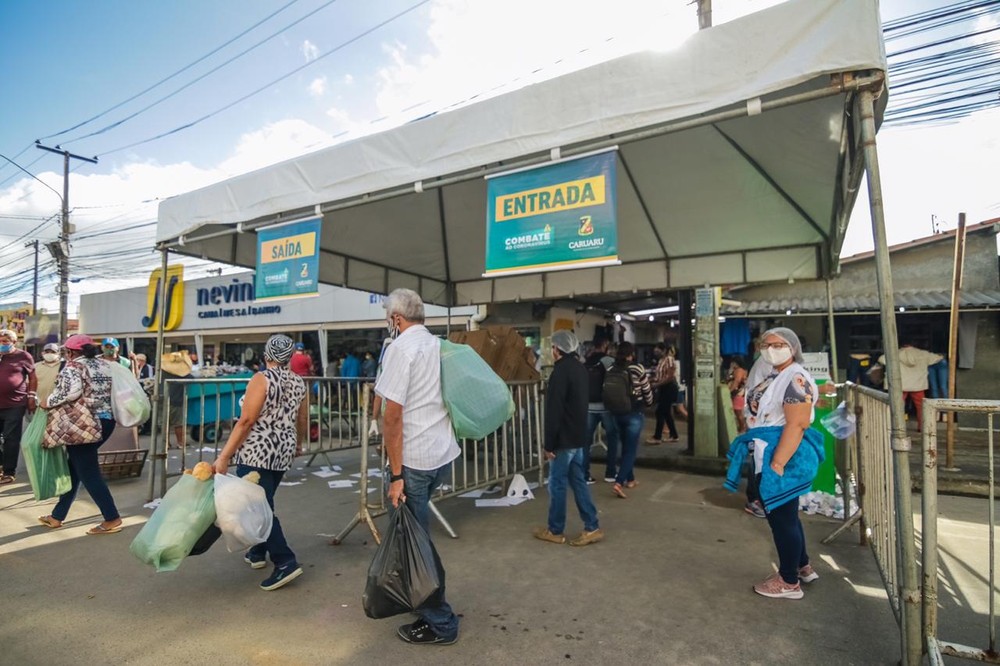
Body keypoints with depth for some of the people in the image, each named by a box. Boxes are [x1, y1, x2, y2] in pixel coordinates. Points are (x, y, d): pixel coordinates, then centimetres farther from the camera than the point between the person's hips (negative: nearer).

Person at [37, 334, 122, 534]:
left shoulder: (73, 366, -7)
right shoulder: (104, 364, 13)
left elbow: (72, 391, -22)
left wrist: (48, 403, -7)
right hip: (106, 421, 8)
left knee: (88, 472, -1)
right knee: (74, 467, 19)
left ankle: (112, 519, -2)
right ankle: (58, 515, 28)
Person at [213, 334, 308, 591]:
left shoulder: (261, 379, -12)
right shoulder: (298, 382, 6)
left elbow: (246, 421, -17)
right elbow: (302, 420, 14)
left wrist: (224, 456, -14)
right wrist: (297, 444, 32)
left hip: (256, 452, -7)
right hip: (283, 452, 7)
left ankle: (285, 562, -7)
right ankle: (258, 552, 31)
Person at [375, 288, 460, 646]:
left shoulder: (400, 347, -13)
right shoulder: (440, 345, 10)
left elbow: (393, 415, -17)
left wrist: (396, 475, -14)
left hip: (415, 458, -8)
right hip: (444, 453, 8)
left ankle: (440, 623, 18)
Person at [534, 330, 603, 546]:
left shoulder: (561, 371, -19)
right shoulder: (580, 368, 11)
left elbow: (554, 411, -21)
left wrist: (549, 444, -17)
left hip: (564, 439, -9)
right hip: (578, 437, 9)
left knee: (557, 484, 3)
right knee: (578, 481, 14)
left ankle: (555, 531, 16)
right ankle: (592, 528, 17)